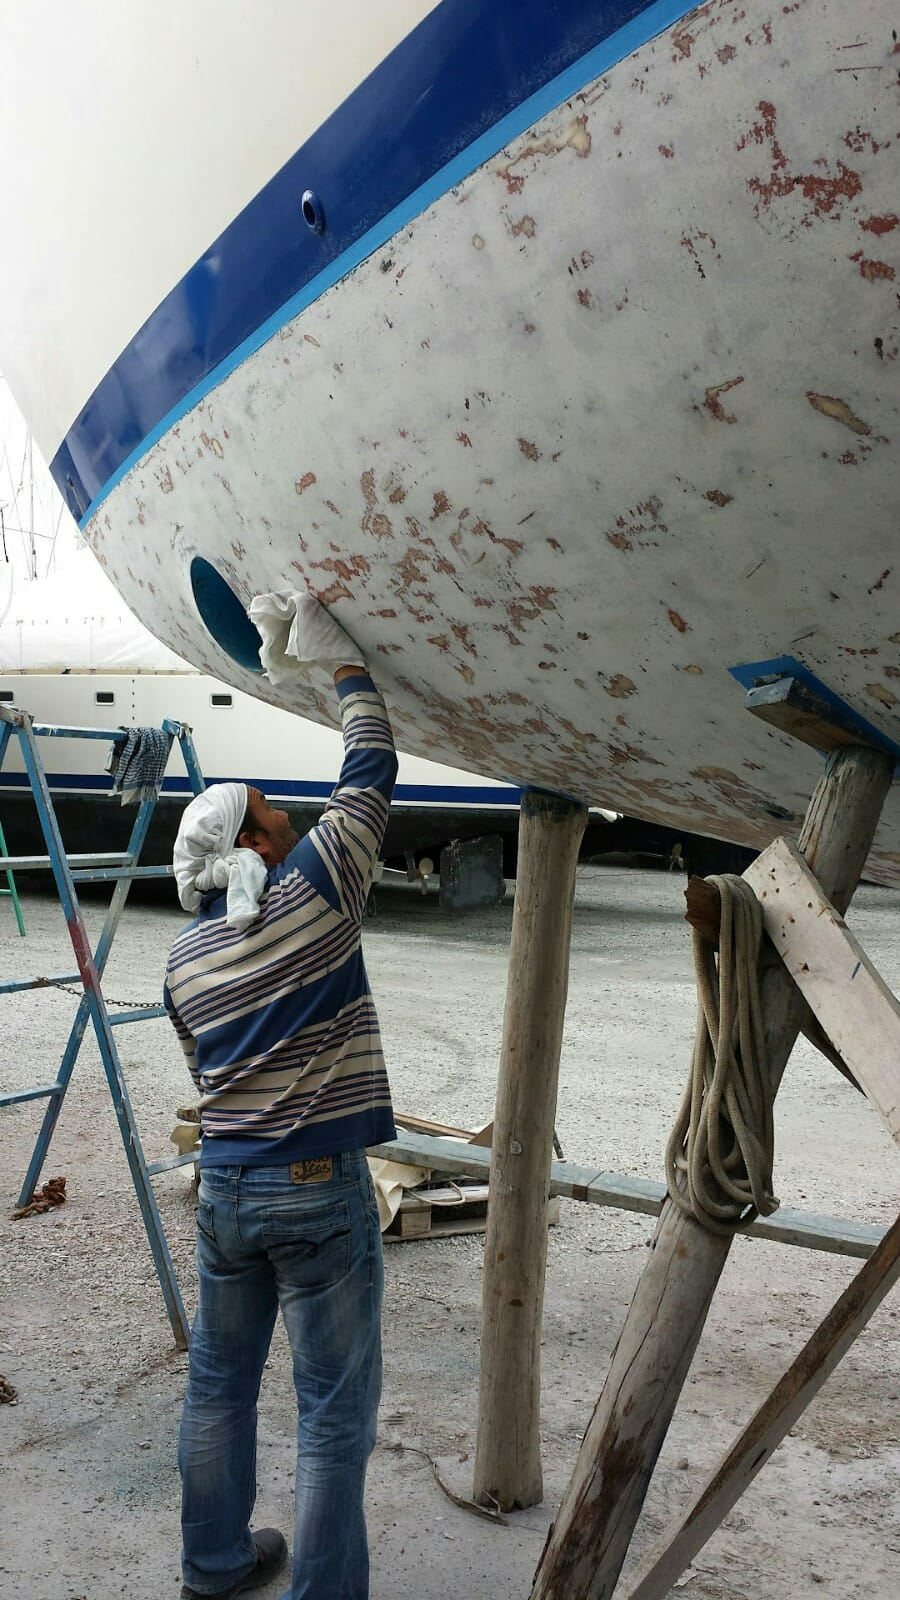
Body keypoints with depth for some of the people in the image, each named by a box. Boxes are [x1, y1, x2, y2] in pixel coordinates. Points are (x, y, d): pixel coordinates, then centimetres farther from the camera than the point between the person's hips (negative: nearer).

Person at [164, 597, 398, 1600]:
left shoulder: (183, 960, 5)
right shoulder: (316, 888, -12)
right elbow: (371, 772, -4)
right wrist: (342, 662, 6)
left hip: (223, 1185, 6)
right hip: (319, 1189, -6)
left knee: (218, 1384, 20)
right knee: (334, 1410, 5)